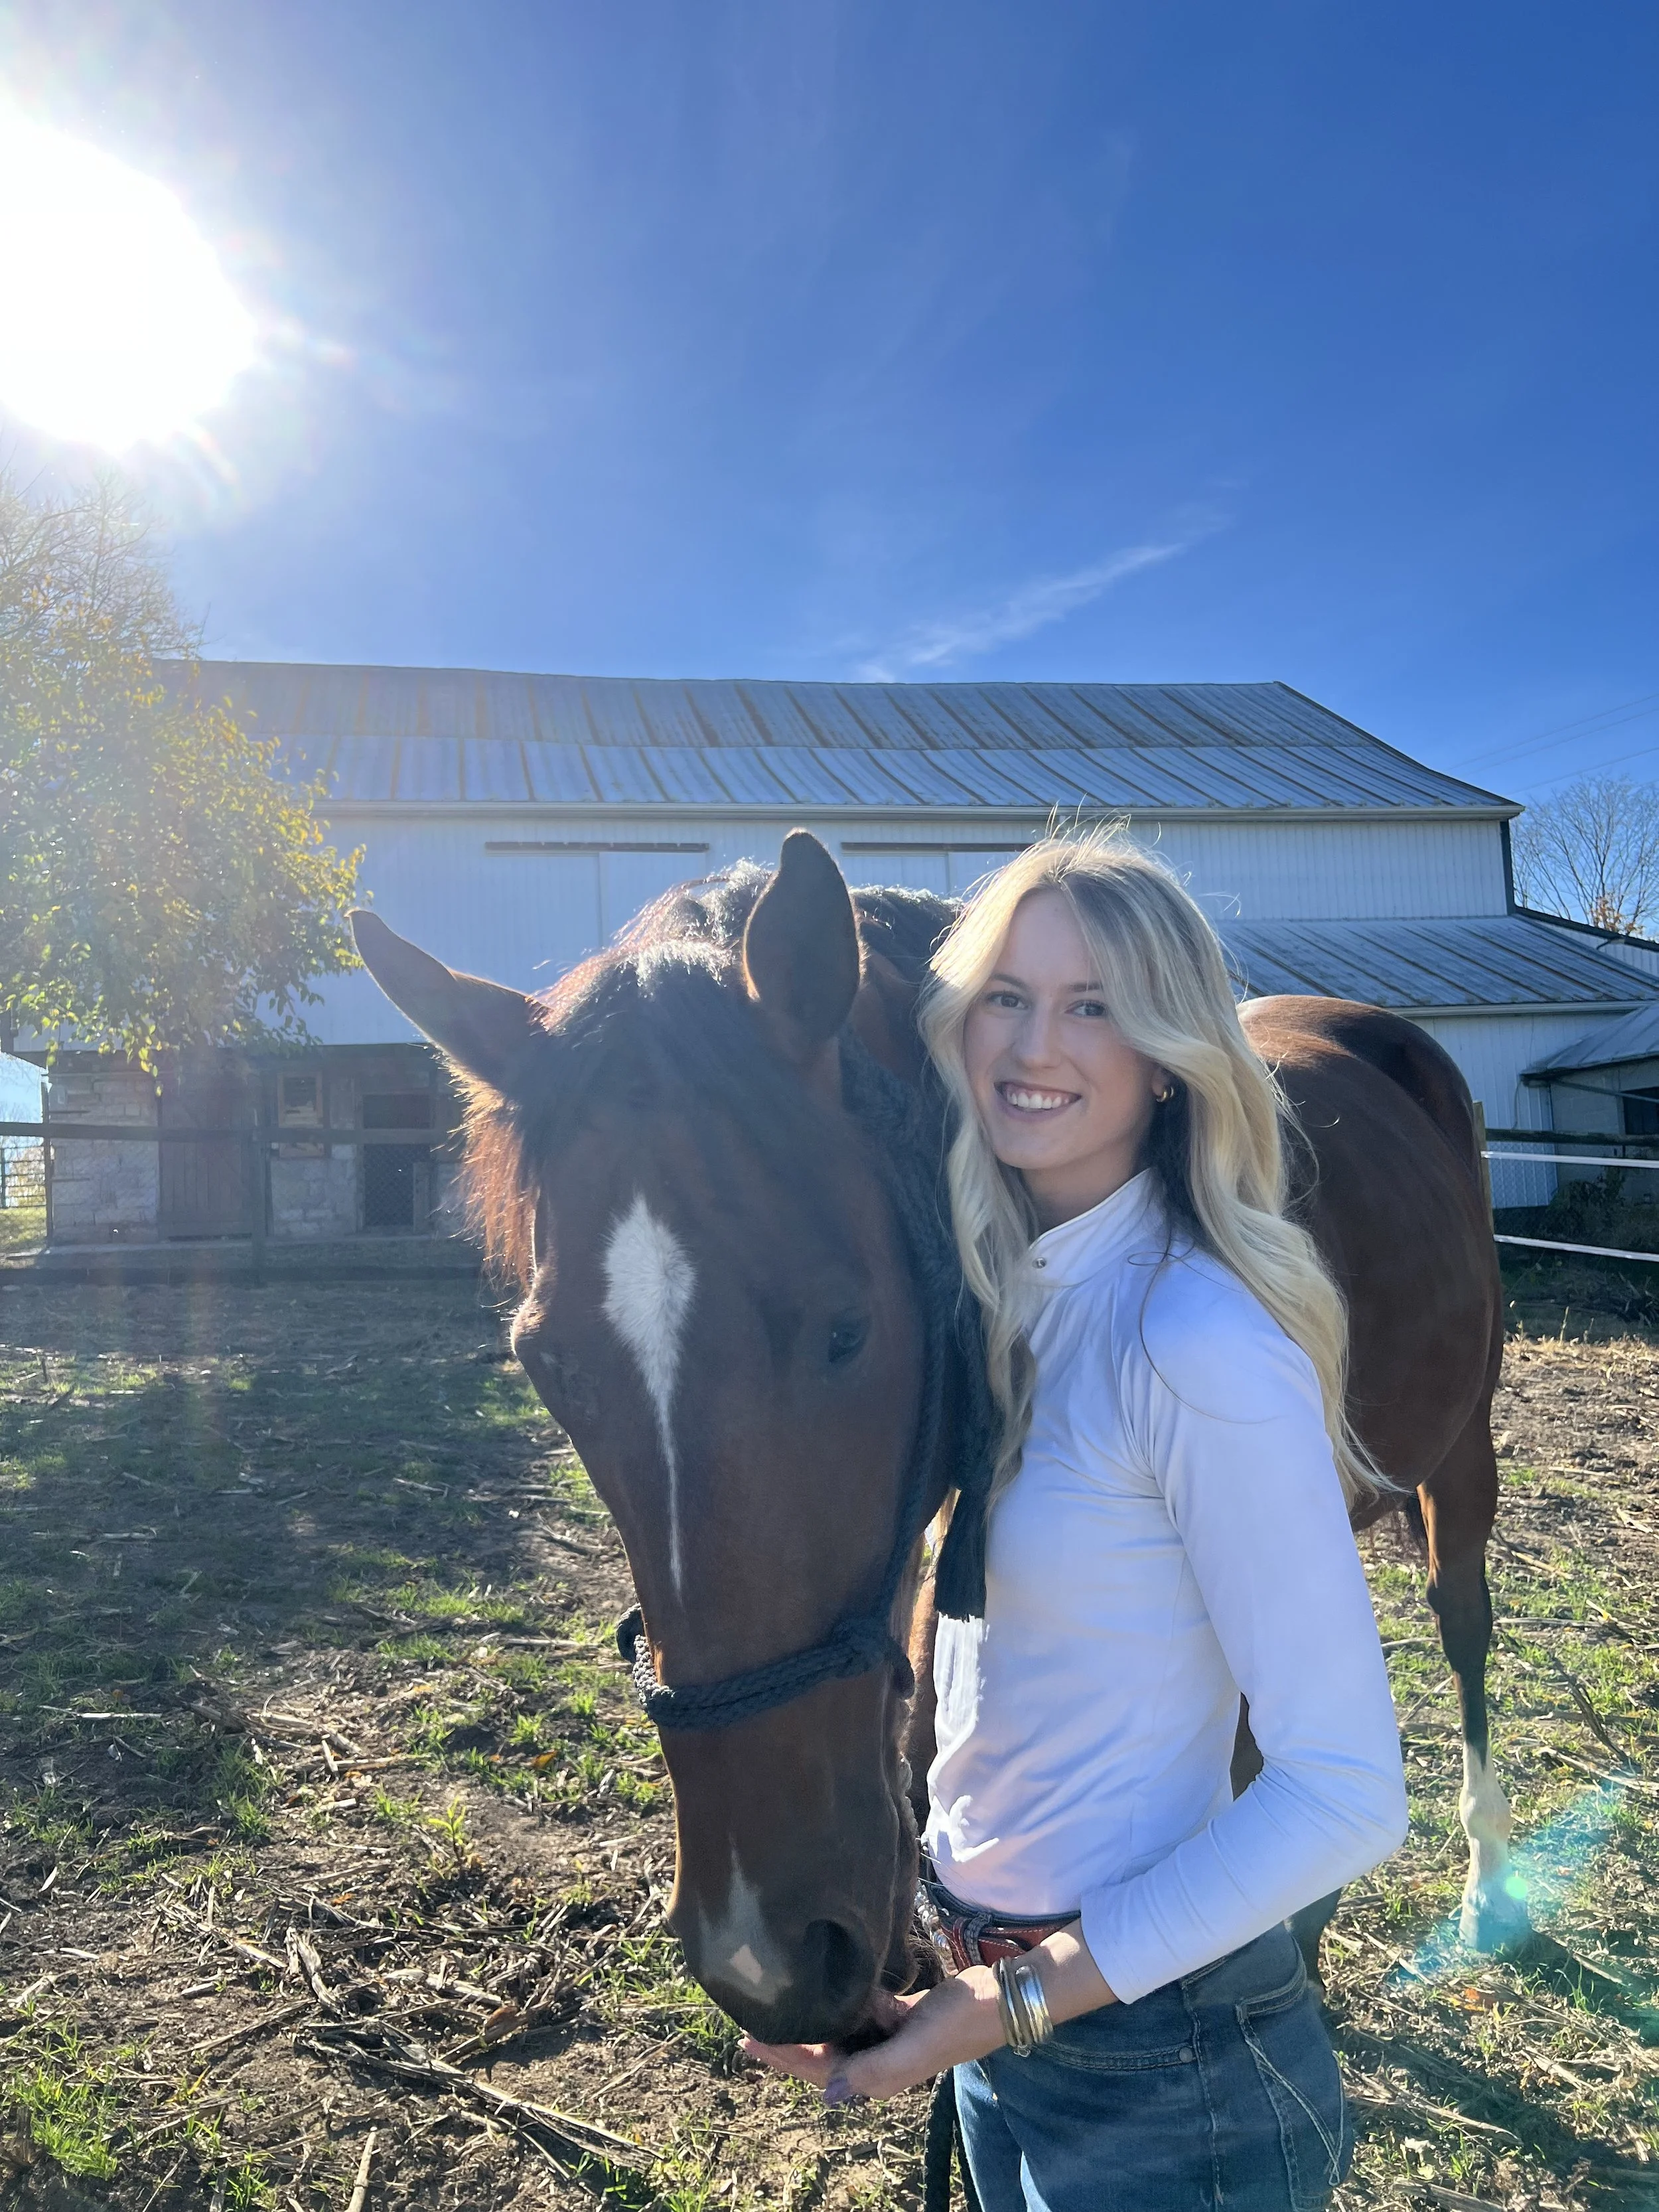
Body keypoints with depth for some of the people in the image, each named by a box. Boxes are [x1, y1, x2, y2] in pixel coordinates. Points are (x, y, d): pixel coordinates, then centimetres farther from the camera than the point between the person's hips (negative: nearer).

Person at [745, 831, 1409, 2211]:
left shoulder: (1204, 1345, -26)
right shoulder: (999, 1292, -2)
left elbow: (1346, 1792, -24)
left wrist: (1025, 2000, -22)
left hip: (1159, 2057, -7)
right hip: (990, 1973, 7)